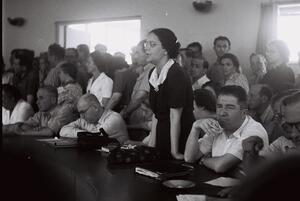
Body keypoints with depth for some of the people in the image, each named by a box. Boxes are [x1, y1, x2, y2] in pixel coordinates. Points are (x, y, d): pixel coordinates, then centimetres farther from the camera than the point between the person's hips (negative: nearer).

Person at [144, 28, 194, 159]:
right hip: (161, 134, 7)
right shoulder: (152, 74, 4)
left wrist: (175, 152, -18)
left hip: (179, 137, -7)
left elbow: (175, 116, -20)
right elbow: (156, 114, 7)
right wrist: (152, 144, 5)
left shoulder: (176, 75, -20)